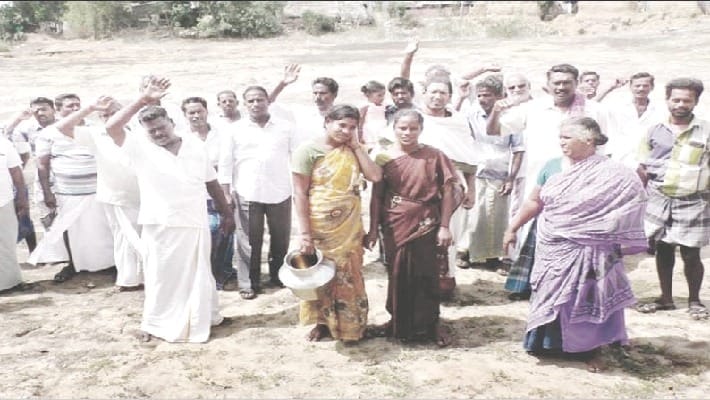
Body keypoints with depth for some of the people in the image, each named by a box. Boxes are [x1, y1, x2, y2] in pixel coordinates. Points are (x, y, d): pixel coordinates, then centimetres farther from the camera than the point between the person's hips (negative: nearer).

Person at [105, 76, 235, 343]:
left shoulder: (196, 145, 4)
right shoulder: (140, 148, -4)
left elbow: (211, 182, 10)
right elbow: (111, 127, -19)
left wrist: (226, 213, 12)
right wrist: (143, 99, -22)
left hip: (195, 224, 2)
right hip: (160, 227, -2)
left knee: (198, 274, 15)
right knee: (160, 276, 8)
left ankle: (204, 318, 31)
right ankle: (154, 323, 23)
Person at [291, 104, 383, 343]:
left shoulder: (352, 152, 3)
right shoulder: (308, 150, -10)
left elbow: (376, 176, -10)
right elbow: (299, 194, -12)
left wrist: (356, 145, -8)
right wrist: (305, 233, -17)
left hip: (350, 228, 3)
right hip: (319, 229, -3)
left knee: (349, 278, 12)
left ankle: (349, 325, 29)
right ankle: (322, 323, 31)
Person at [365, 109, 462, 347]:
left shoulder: (434, 156, -3)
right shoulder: (384, 158, 1)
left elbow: (448, 191, -3)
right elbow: (376, 196, 2)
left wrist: (444, 226, -8)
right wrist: (373, 229, -1)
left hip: (426, 224, -1)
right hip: (395, 226, 2)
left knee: (426, 274, 5)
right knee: (398, 274, 10)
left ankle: (430, 324, 20)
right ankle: (399, 322, 27)